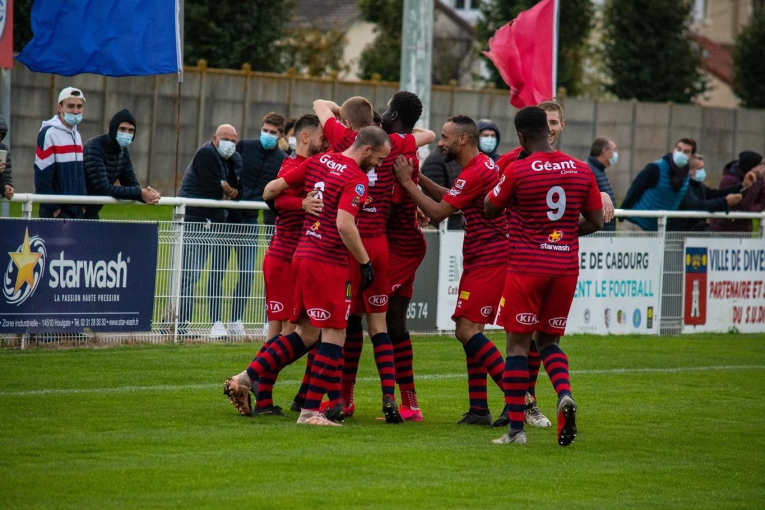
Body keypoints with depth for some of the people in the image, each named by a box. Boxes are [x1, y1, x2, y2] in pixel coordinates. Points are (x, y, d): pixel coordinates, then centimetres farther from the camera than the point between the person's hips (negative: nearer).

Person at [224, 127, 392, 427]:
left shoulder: (318, 162, 11)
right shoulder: (357, 179, -12)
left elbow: (273, 188, 14)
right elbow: (344, 224, -23)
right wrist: (365, 263, -14)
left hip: (302, 255, 8)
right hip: (328, 262, -8)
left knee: (307, 333, 17)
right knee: (334, 335, -1)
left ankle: (244, 379, 13)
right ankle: (310, 411, -2)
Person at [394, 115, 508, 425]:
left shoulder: (475, 172, -17)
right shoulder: (483, 165, 15)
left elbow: (437, 213, -16)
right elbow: (450, 199, 25)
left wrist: (407, 181, -7)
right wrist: (418, 177, 17)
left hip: (488, 262, -11)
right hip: (480, 262, 11)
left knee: (467, 330, -14)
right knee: (468, 331, 10)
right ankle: (479, 409, 12)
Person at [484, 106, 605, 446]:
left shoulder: (517, 170, -10)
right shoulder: (581, 171, 3)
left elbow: (490, 210, 4)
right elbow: (596, 222, 9)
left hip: (527, 266, -4)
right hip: (566, 265, 4)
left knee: (518, 343, 3)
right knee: (548, 340, 17)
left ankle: (516, 428, 1)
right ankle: (564, 395, -11)